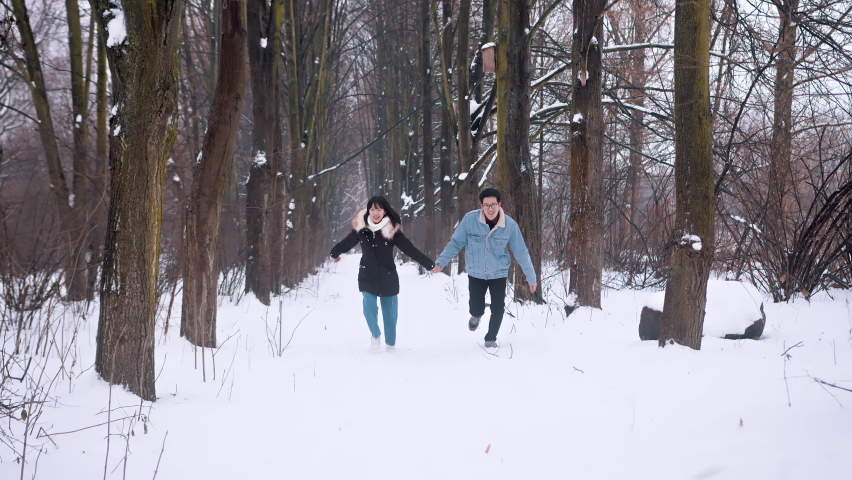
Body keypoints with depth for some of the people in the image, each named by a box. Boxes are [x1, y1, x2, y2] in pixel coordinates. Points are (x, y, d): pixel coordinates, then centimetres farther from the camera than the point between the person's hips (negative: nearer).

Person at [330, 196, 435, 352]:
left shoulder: (392, 230, -13)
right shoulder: (361, 228, -8)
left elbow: (410, 249, -14)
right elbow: (346, 243, 10)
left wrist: (430, 265, -20)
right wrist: (335, 253, 27)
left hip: (388, 278, -1)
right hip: (367, 277, 1)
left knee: (390, 313, 9)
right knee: (369, 308, -14)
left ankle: (390, 343, 31)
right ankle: (375, 335, 15)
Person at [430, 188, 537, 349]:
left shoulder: (510, 225, -18)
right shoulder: (470, 219, -21)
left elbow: (521, 252, -9)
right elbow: (455, 243, -10)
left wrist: (531, 277, -4)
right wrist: (440, 262, -17)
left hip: (498, 274, 0)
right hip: (476, 274, 0)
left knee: (498, 309, -2)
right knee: (476, 309, 7)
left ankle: (491, 339, 24)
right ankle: (476, 316, 46)